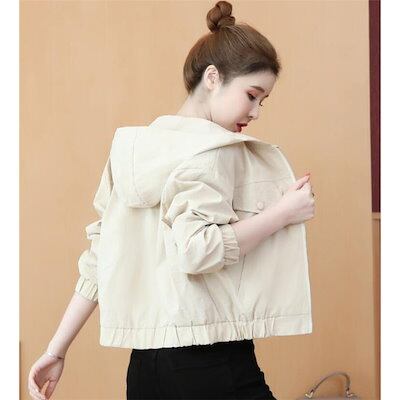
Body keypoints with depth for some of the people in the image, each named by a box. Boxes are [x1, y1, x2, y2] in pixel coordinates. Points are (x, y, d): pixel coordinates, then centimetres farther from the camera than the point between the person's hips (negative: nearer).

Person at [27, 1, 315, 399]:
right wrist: (282, 212, -12)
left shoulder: (136, 152, 13)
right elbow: (197, 250, -22)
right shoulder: (212, 147, -9)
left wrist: (57, 350, 14)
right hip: (209, 364, -8)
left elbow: (97, 261, 12)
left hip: (144, 362, 8)